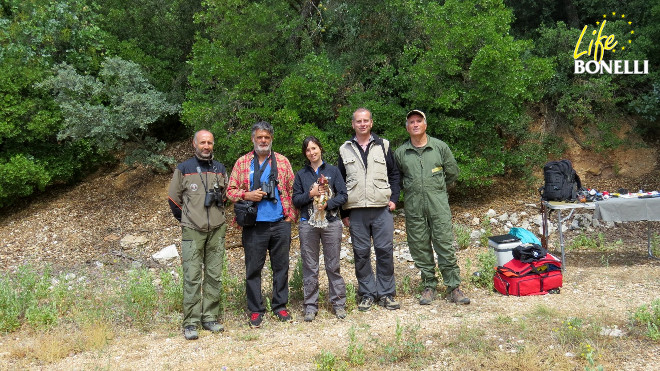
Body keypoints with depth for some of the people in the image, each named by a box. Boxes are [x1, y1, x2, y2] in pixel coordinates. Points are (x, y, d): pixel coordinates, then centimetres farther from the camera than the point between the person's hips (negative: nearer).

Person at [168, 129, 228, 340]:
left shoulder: (220, 169, 12)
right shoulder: (183, 169, 2)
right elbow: (173, 198, 8)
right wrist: (186, 220, 11)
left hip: (217, 230, 4)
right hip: (193, 231, -3)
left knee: (214, 276, 6)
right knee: (192, 277, -5)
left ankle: (210, 317, 16)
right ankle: (190, 323, 2)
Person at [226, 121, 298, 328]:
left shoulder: (282, 161, 9)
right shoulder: (242, 163, 7)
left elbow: (292, 190, 11)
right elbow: (230, 190, 6)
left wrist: (291, 215, 2)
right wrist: (247, 195, -12)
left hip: (280, 223, 1)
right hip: (254, 225, -1)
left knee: (281, 266, 9)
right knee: (253, 268, 5)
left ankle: (280, 306, 23)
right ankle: (255, 310, 17)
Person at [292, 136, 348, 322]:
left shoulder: (333, 170, 5)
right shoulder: (301, 174, 9)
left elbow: (343, 195, 0)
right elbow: (295, 200, 5)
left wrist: (327, 204, -14)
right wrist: (310, 194, -10)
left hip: (331, 222, -1)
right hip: (308, 224, 1)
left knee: (333, 265, 4)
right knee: (310, 267, 5)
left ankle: (338, 303, 15)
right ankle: (310, 306, 13)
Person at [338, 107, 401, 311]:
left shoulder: (383, 145, 9)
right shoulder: (345, 150, 10)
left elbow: (394, 174, 12)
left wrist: (394, 198, -1)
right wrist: (344, 212, 7)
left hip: (382, 209, 0)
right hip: (356, 211, 1)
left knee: (385, 250, 1)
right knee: (361, 253, 4)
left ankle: (386, 293, 13)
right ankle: (367, 293, 16)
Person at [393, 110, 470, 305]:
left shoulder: (440, 147, 3)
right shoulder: (400, 153, 4)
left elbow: (453, 173, 12)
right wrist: (412, 190, 12)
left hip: (438, 204, -1)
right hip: (413, 207, 1)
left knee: (445, 245, -1)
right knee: (420, 247, 6)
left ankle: (453, 288, 7)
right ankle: (429, 286, 19)